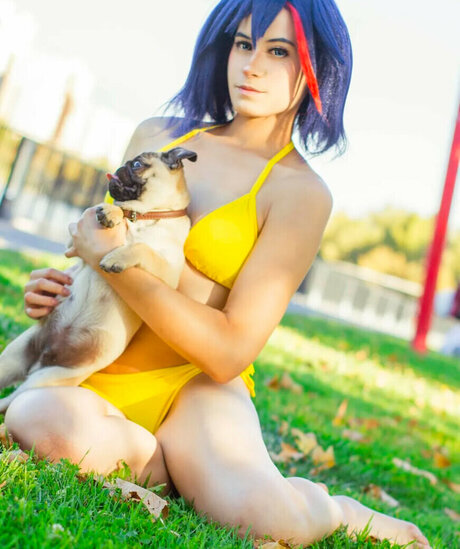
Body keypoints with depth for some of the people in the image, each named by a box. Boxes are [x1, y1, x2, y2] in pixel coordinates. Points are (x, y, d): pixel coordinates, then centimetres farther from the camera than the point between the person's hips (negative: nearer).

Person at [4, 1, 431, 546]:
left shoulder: (300, 192, -4)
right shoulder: (155, 136, 11)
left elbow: (231, 350, -12)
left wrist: (115, 261, -14)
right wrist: (56, 286, 3)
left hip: (197, 385, -3)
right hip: (93, 373, 4)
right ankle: (200, 473, -5)